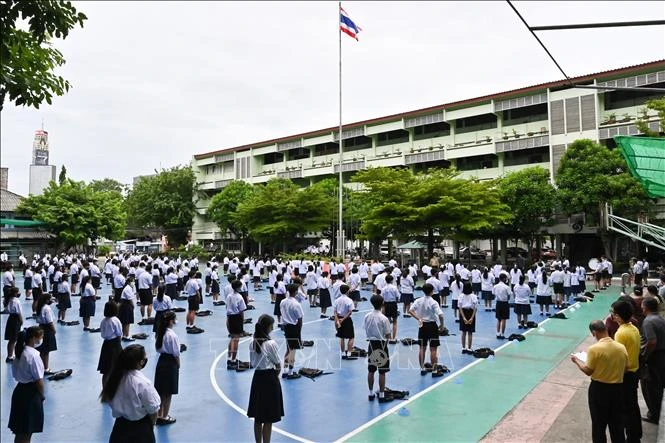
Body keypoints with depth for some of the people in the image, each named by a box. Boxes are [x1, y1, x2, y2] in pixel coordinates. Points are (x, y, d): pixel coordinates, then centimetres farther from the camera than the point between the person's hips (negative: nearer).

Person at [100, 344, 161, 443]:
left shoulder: (116, 377, -10)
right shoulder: (143, 383, -26)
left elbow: (109, 400, 4)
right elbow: (153, 411, -17)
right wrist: (150, 425, 4)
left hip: (120, 426, 6)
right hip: (140, 428, -6)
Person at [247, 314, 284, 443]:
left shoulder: (252, 343, 0)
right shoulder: (271, 343, -19)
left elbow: (252, 363, 7)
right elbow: (278, 365, -10)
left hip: (257, 378, 7)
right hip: (270, 379, -7)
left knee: (258, 418, 17)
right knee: (268, 420, 5)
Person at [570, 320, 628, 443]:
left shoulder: (594, 349, -21)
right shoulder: (622, 348, -6)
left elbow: (588, 371, -13)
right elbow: (625, 369, 6)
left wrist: (577, 360, 3)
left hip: (599, 389, -4)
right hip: (617, 388, 4)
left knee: (599, 423, 13)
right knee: (617, 423, 20)